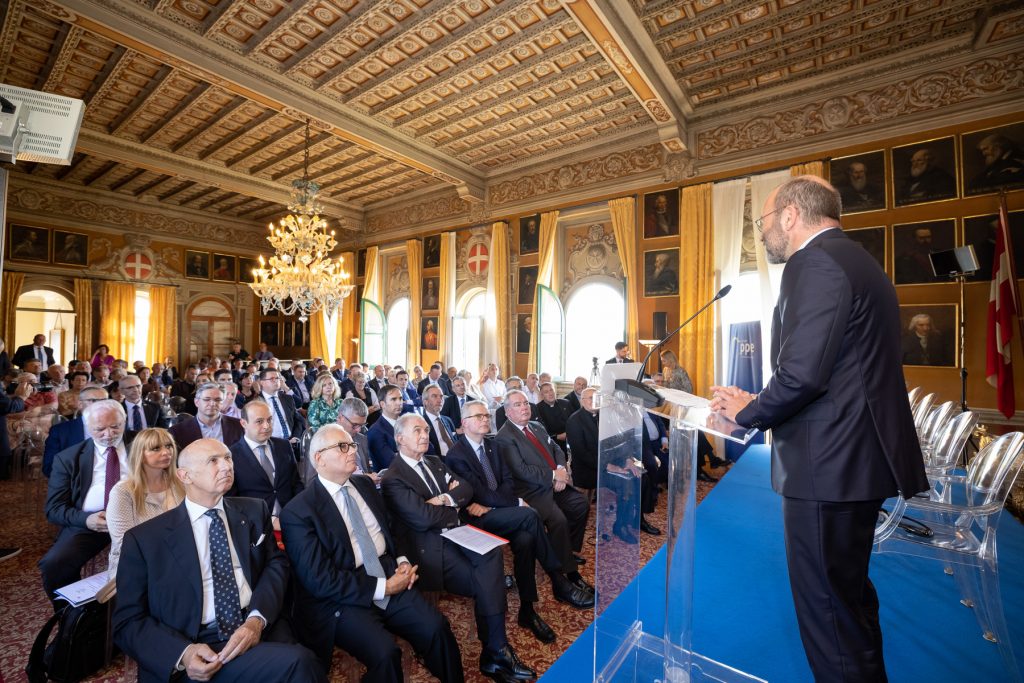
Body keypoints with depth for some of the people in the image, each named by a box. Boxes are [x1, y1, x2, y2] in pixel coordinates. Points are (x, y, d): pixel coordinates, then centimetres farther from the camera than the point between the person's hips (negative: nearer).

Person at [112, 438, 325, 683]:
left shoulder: (254, 511, 12)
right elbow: (128, 621, 4)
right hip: (199, 648, -3)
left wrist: (257, 618, -11)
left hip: (262, 629, 3)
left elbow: (276, 564, 7)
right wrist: (183, 653, -13)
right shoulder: (144, 538, 4)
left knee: (299, 661, -27)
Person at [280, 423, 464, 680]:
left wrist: (402, 561, 0)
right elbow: (320, 580, -15)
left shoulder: (364, 485, 10)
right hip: (341, 598, -5)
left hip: (388, 575, 5)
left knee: (437, 627, -15)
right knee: (385, 652, -28)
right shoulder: (298, 512, -11)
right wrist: (383, 587, -17)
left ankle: (454, 677, 9)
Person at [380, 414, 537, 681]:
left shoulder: (434, 462, 17)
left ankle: (495, 652, -17)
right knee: (486, 582, -22)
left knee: (491, 552, -24)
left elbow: (466, 489, 8)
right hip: (429, 547, -6)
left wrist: (445, 499, -12)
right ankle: (496, 651, -3)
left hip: (454, 534, 6)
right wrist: (454, 509, -1)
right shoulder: (392, 479, -8)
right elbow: (424, 518, -18)